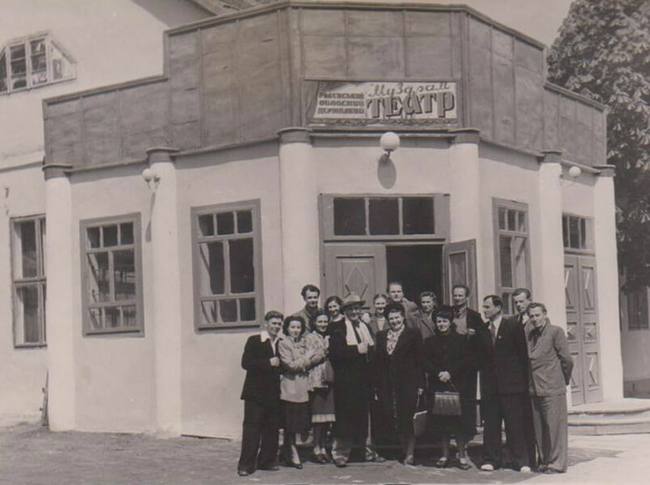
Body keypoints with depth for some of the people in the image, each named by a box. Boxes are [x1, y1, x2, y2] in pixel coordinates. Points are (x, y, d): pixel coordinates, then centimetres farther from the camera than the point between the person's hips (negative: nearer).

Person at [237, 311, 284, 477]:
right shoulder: (254, 341, -2)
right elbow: (246, 363, -12)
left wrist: (279, 364, -5)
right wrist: (268, 363, -16)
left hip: (273, 393, 5)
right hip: (255, 393, -5)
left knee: (272, 428, 6)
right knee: (252, 427, -5)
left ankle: (266, 461, 16)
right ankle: (246, 464, -2)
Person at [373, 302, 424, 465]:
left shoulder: (413, 334, 2)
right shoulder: (381, 336, 14)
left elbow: (419, 360, 0)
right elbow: (377, 361, 12)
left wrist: (420, 384, -6)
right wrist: (377, 385, 5)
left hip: (408, 383, -4)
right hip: (387, 385, 4)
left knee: (406, 418, -5)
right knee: (391, 418, -2)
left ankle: (410, 453, 6)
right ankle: (404, 450, 12)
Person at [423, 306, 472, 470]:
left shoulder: (460, 340, 4)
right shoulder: (430, 341, 10)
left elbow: (465, 361, -2)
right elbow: (426, 362, 4)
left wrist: (450, 373, -13)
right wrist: (439, 373, -12)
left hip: (456, 384, -2)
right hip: (437, 386, 2)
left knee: (459, 419, -5)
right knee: (441, 421, 2)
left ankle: (462, 455, 1)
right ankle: (445, 455, 11)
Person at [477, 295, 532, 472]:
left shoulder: (513, 327, -2)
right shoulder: (482, 331, 11)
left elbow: (523, 355, -2)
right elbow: (481, 358, 13)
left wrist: (523, 381, -4)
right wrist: (484, 381, 4)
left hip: (511, 384, -4)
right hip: (489, 385, 4)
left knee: (516, 424, -1)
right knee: (490, 424, 5)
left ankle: (521, 462, 5)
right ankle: (491, 460, 13)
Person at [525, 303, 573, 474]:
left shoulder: (555, 332, -6)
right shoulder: (530, 334, 12)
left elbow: (567, 359, -5)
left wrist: (565, 379, 5)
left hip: (552, 389, -6)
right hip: (535, 388, 6)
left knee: (555, 426, -4)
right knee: (539, 428, 9)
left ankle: (557, 463, 1)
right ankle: (544, 461, 18)